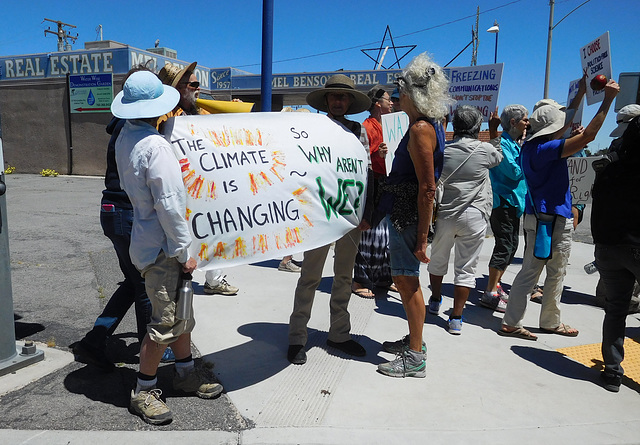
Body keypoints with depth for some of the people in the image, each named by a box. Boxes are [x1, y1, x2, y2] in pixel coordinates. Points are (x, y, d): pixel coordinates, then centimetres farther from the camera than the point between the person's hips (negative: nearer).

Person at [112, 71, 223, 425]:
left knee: (180, 311, 19)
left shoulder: (125, 139, 7)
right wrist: (183, 252, -14)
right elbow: (169, 204, -22)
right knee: (166, 320, 2)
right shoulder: (156, 146, -21)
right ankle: (143, 392, 17)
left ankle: (186, 373, 33)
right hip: (161, 248, -9)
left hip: (146, 237, 9)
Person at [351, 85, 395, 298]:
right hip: (373, 186, -8)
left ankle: (383, 277, 20)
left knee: (388, 232, 9)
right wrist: (378, 155, -27)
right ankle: (360, 280, 2)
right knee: (371, 232, -7)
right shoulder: (367, 127, -7)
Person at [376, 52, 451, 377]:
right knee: (407, 279, 19)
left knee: (406, 280, -2)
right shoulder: (432, 124, 13)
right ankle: (414, 340, 35)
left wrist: (422, 237, -22)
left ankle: (415, 358, 10)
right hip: (405, 213, 10)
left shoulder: (420, 129, -18)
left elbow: (427, 189, -23)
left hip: (408, 214, -10)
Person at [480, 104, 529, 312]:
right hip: (503, 201, -10)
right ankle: (490, 294, -7)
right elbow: (514, 171, -21)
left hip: (513, 202, 10)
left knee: (511, 245, 14)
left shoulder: (515, 144, 16)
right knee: (504, 246, -11)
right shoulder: (502, 143, -13)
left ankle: (495, 284, 25)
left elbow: (520, 170, 17)